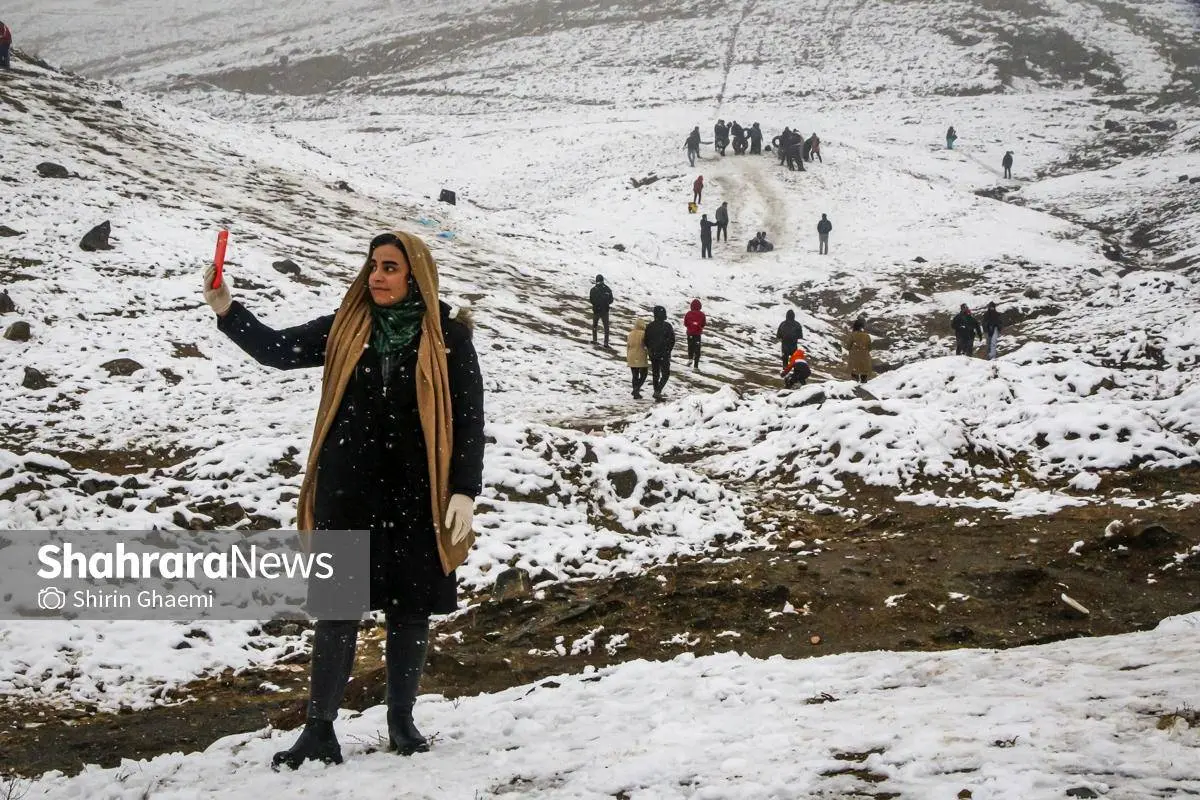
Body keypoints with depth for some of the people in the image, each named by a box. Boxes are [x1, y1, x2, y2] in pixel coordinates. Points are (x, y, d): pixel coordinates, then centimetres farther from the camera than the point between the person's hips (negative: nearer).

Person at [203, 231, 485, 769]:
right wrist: (227, 311, -12)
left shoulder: (448, 337, -2)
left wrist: (465, 490, -8)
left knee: (410, 611, 8)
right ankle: (319, 730, 10)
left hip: (418, 498, -1)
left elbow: (470, 419, -2)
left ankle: (401, 721, 24)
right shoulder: (345, 329, 6)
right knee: (337, 612, 2)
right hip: (347, 494, 2)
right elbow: (277, 350, 2)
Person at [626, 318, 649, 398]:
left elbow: (628, 346, 11)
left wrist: (628, 356, 21)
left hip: (632, 358, 5)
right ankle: (636, 389, -14)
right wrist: (649, 356, 0)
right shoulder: (643, 334, -11)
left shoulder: (631, 334, 6)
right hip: (641, 358, -5)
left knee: (635, 376, 11)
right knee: (643, 375, 6)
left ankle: (636, 394, 11)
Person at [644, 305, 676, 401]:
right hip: (664, 355, -4)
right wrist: (668, 350, 7)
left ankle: (656, 391, 18)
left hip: (653, 354, 4)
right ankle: (658, 390, -14)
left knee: (655, 373, 16)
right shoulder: (667, 326, -11)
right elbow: (672, 340, -8)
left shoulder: (650, 326, -1)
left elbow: (646, 340, 4)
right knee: (665, 374, 3)